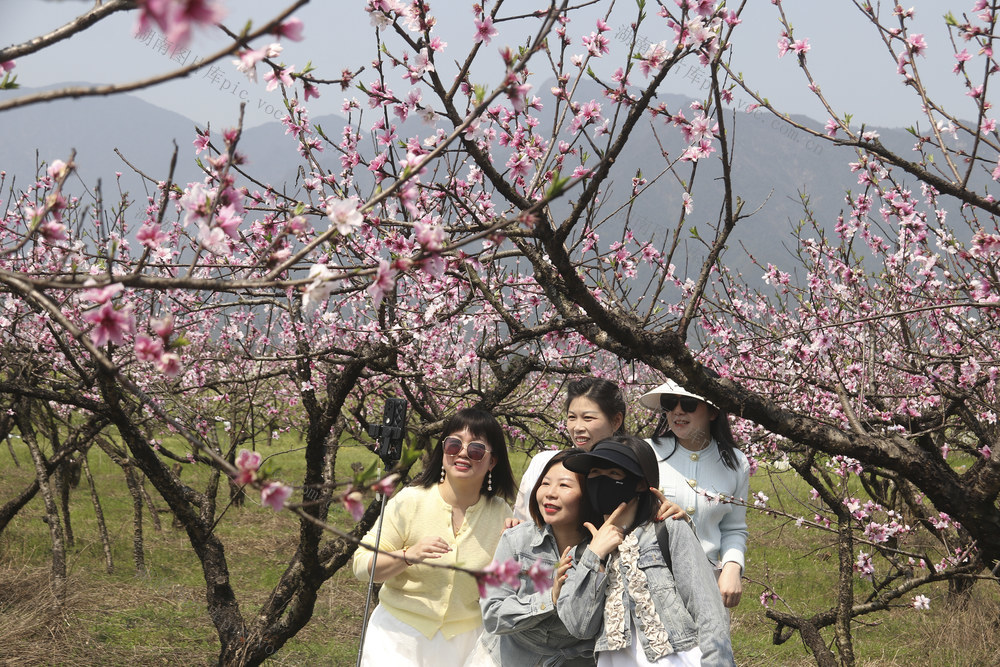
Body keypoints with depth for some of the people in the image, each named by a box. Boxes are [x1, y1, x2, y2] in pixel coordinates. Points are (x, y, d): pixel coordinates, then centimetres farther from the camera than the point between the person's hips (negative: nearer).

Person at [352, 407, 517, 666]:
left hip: (464, 642, 2)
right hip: (400, 635, -2)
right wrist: (408, 556, -27)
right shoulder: (410, 501, -9)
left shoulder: (501, 514, -2)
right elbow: (361, 565, -11)